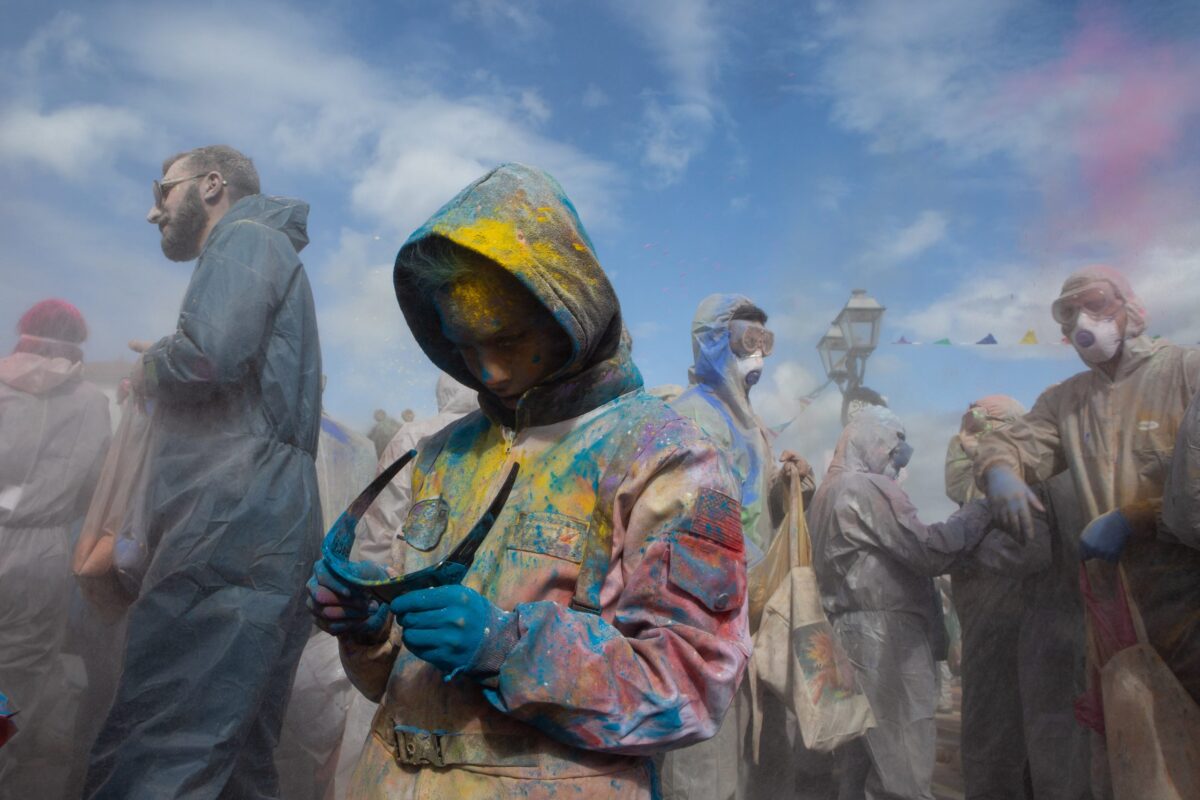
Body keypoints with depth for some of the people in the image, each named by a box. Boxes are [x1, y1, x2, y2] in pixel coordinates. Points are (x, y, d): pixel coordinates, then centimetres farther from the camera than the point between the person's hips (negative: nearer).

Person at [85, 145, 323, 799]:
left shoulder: (245, 238, 3)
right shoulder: (267, 253, 33)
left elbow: (210, 351, -18)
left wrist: (149, 370, 3)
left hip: (232, 525, -10)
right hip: (268, 546, 10)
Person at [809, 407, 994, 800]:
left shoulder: (828, 492, 20)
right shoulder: (869, 488, -9)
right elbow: (928, 549, -16)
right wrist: (980, 511, -5)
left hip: (849, 636, 10)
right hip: (885, 640, -9)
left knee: (862, 768, 11)